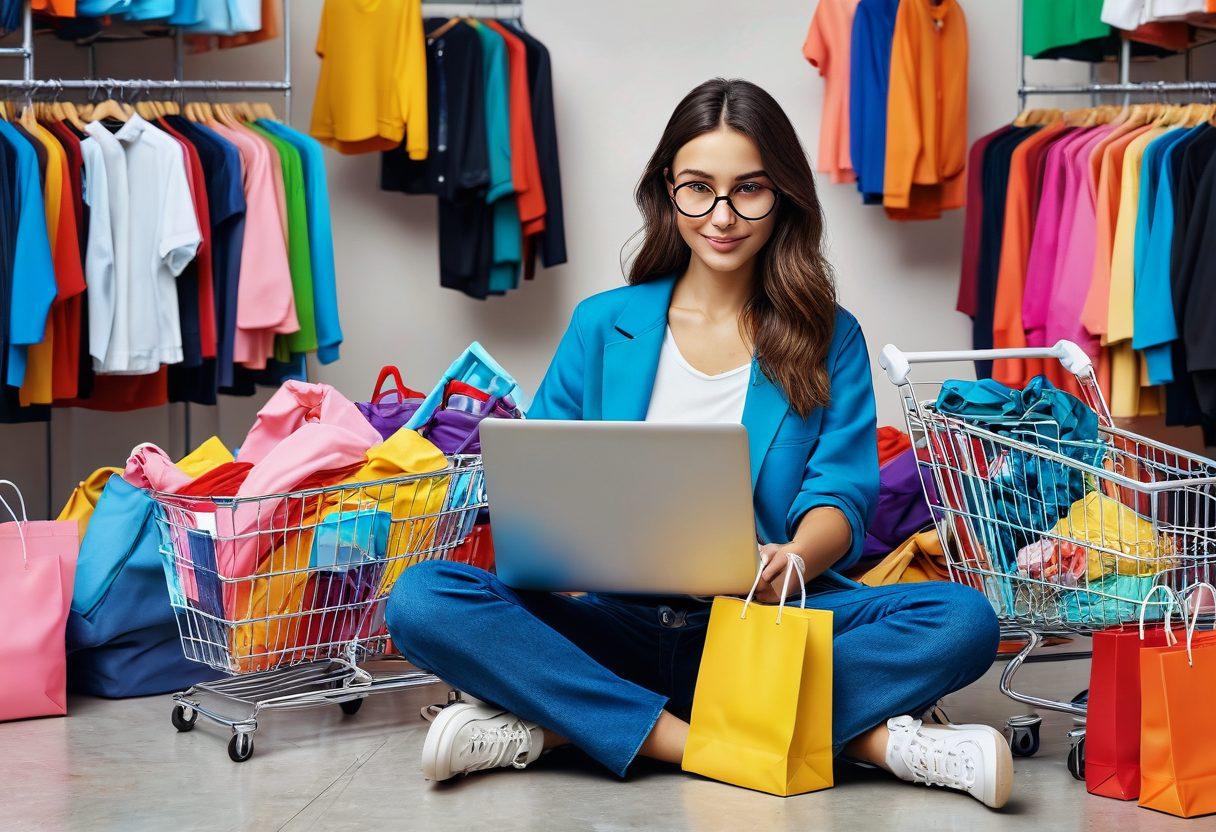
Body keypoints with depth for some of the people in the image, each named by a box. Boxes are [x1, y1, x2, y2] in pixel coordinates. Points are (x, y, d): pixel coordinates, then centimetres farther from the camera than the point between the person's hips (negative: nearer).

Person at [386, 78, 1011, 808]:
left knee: (964, 622, -28)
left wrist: (793, 559, -25)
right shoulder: (605, 326, 10)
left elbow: (840, 495, -1)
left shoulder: (830, 338, 8)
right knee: (423, 599, -26)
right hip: (617, 624, 1)